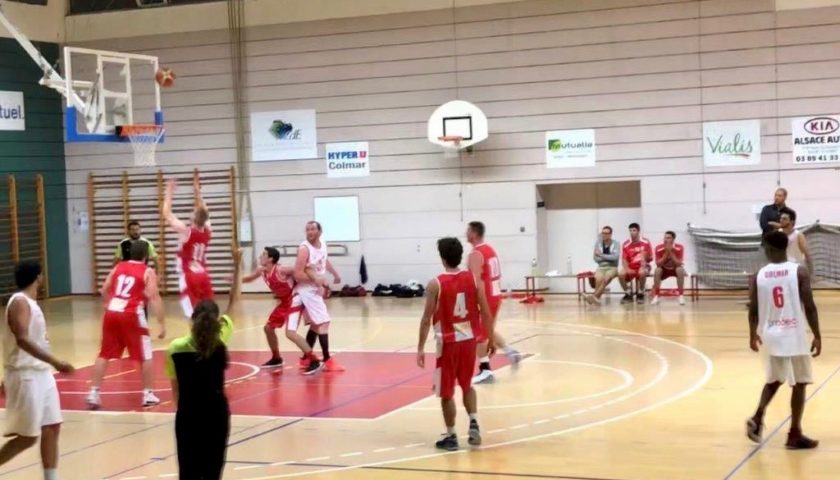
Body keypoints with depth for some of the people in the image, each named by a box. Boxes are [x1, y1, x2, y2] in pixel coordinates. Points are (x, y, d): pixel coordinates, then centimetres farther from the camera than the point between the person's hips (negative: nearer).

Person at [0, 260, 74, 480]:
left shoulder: (29, 303, 13)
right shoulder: (20, 302, -16)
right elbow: (23, 339, -28)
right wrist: (55, 362, -35)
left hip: (41, 374, 9)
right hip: (25, 376, -9)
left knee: (52, 428, 7)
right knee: (27, 437, -5)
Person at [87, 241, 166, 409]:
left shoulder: (118, 267, 16)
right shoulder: (148, 272, 3)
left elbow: (104, 291, 20)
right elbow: (154, 297, -7)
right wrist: (162, 324, -8)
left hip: (111, 314, 4)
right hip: (131, 316, -4)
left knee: (104, 354, 14)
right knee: (145, 355, 10)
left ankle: (93, 393, 9)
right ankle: (148, 394, 12)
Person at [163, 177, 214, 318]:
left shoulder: (186, 231, -13)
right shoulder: (207, 231, 2)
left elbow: (167, 214, -8)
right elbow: (204, 214, 22)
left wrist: (169, 193, 1)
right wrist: (198, 194, 25)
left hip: (189, 277, -6)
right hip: (204, 276, 6)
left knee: (194, 315, -9)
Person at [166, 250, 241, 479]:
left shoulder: (175, 349, -6)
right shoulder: (221, 339, -6)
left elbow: (175, 389, 3)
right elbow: (233, 302, 5)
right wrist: (236, 266, 10)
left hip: (188, 415, 0)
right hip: (217, 412, 0)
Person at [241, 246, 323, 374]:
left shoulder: (280, 270, -25)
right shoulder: (261, 270, 1)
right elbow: (250, 278, 23)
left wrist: (318, 283, -31)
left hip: (294, 301, -10)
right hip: (284, 302, 10)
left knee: (290, 333, -22)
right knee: (268, 328, 17)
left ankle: (315, 361, -20)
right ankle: (276, 359, 33)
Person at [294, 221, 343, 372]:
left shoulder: (323, 245, 4)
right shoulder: (304, 249, -21)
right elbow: (298, 275, -25)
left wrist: (335, 274, 35)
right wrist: (317, 280, -25)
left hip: (317, 289, 9)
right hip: (308, 290, -9)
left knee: (315, 324, 15)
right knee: (323, 322, -13)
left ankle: (306, 359, 24)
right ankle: (328, 361, -10)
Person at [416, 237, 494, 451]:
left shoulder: (435, 284, -12)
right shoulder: (474, 280, -2)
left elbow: (427, 319, -11)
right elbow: (486, 313, -1)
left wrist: (420, 348, -6)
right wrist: (491, 338, 11)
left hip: (448, 342, -4)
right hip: (468, 340, 4)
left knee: (446, 392, 8)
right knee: (467, 385, 24)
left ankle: (451, 436, 12)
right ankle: (473, 423, 9)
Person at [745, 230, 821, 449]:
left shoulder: (758, 276, -2)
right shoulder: (799, 272, -9)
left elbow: (753, 310, 3)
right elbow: (809, 307, -11)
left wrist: (753, 335, 18)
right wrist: (817, 336, -3)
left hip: (771, 335, 3)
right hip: (795, 336, -3)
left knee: (774, 380, 22)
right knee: (799, 383, 8)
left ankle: (757, 418, 4)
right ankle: (795, 434, 11)